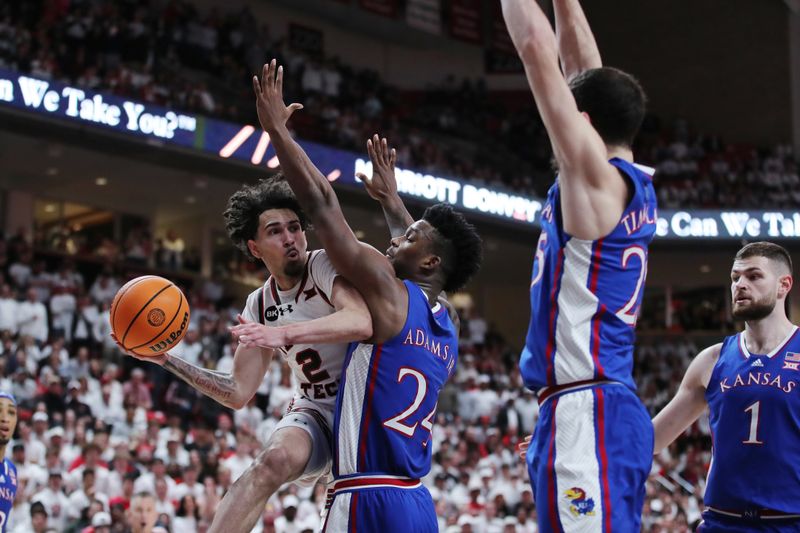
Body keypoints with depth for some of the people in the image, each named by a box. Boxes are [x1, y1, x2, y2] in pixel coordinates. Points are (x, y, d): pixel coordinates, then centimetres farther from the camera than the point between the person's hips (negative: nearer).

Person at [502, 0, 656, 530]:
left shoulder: (597, 176, -10)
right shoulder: (629, 184, 14)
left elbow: (537, 48, -11)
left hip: (586, 414, -10)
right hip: (606, 408, 10)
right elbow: (579, 60, 22)